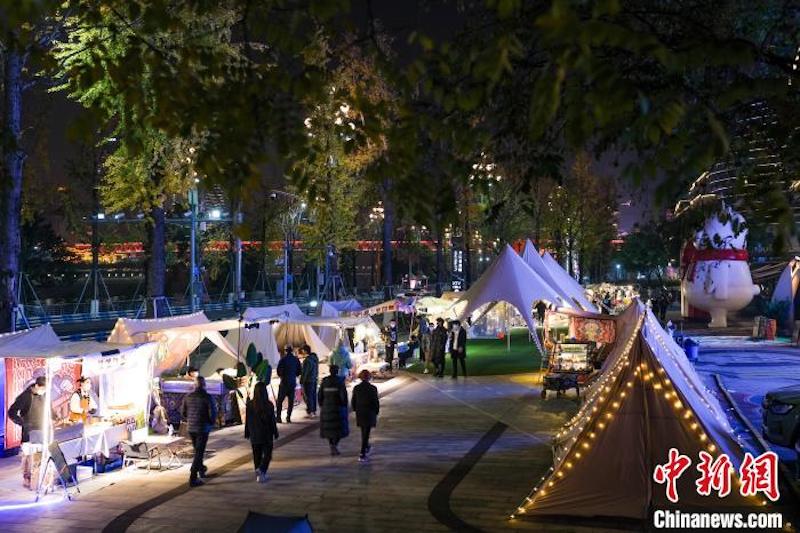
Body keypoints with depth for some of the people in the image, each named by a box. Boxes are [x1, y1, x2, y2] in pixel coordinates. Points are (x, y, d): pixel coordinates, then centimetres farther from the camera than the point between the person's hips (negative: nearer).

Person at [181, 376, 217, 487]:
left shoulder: (188, 396, 0)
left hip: (190, 428, 5)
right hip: (203, 428, -5)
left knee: (197, 450, 24)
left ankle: (201, 469, 43)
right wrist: (211, 423, 3)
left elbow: (183, 412, 6)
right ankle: (193, 478, -5)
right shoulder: (207, 397, -14)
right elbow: (213, 412, -16)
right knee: (199, 452, -1)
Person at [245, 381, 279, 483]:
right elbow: (272, 421, -7)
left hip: (254, 435, 3)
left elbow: (247, 420, 0)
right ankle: (261, 470, -15)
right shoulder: (269, 405, -13)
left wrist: (247, 433, 12)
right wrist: (275, 433, 5)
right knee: (267, 454, 8)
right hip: (266, 434, -3)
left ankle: (259, 475, 20)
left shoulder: (249, 404, -7)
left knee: (257, 455, 14)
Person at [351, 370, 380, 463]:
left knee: (364, 432, 24)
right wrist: (376, 413, 4)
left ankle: (367, 448, 44)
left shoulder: (356, 388, -3)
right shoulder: (373, 388, -12)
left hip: (360, 413, 4)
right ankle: (362, 454, -8)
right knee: (366, 433, -3)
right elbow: (376, 402, -8)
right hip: (369, 413, -4)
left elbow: (353, 402, 4)